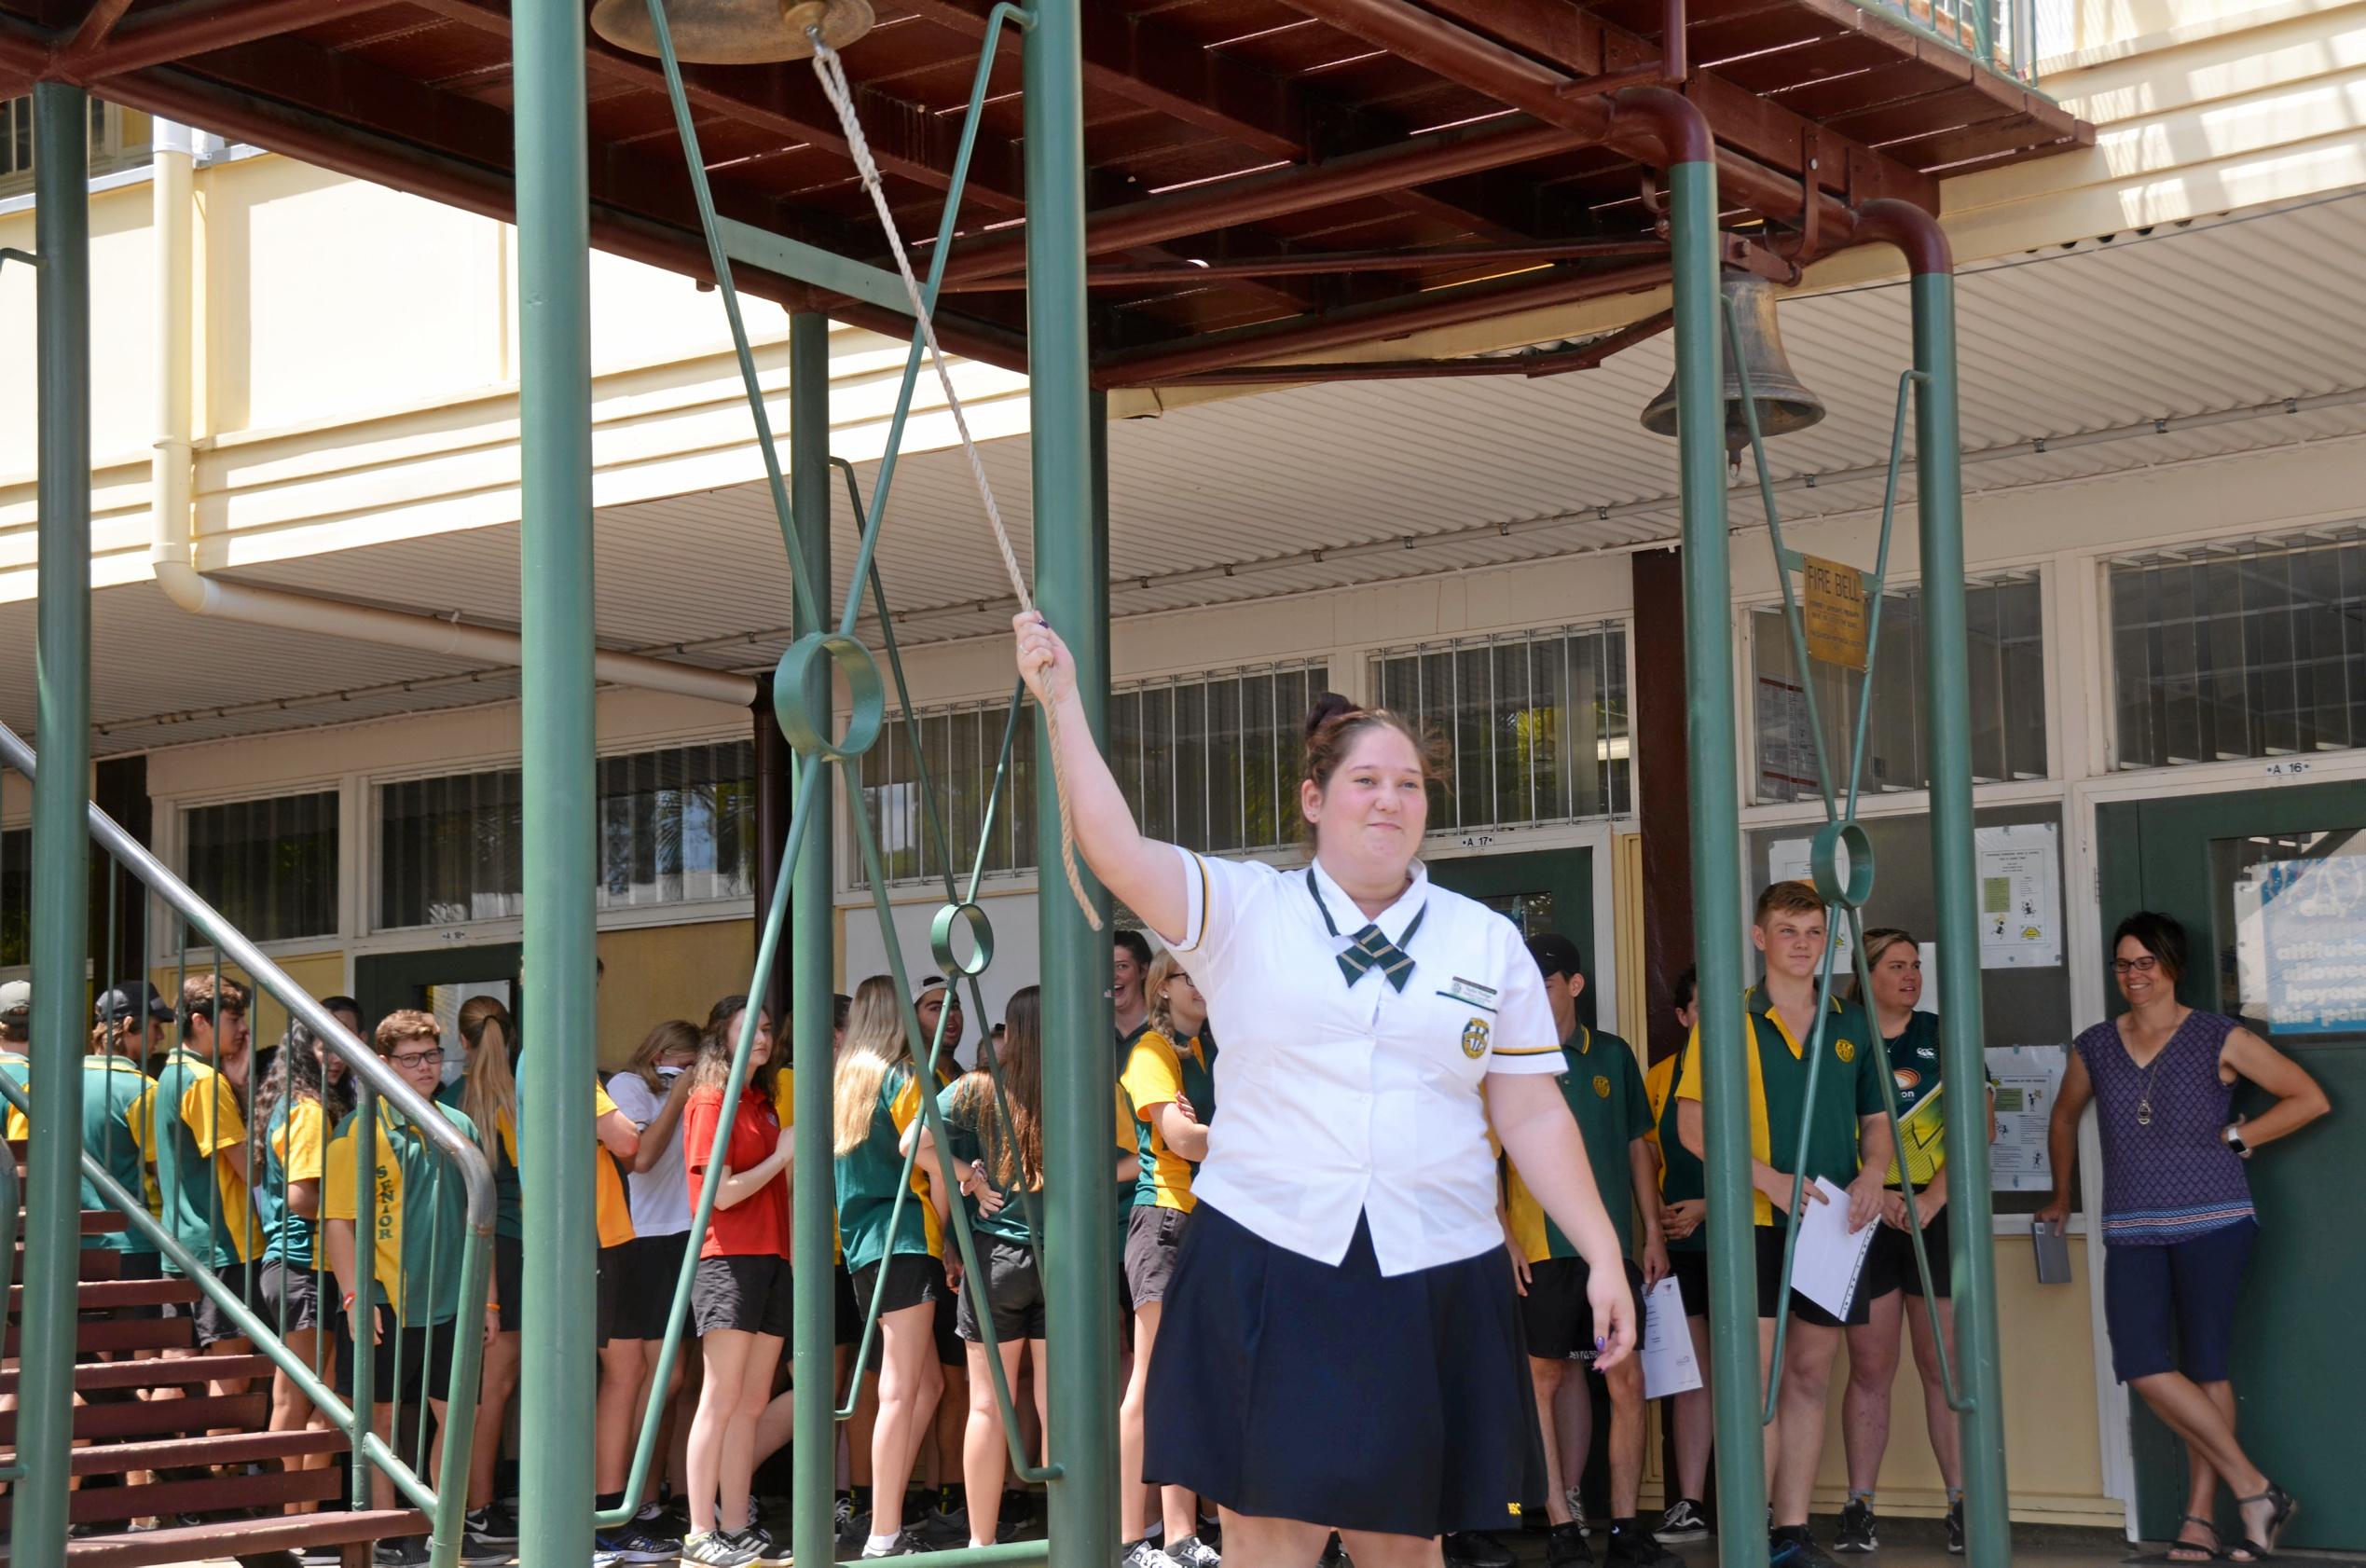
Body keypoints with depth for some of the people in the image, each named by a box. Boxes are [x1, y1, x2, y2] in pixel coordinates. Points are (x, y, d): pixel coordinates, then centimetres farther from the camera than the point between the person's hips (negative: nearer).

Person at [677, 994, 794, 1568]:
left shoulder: (762, 1104, 20)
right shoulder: (710, 1101, -5)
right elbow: (722, 1191, -13)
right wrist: (782, 1154, -8)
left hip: (771, 1259, 8)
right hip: (729, 1259, -8)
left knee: (752, 1403, 7)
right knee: (721, 1402, -8)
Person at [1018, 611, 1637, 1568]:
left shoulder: (1486, 942, 11)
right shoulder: (1244, 911, 5)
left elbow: (1532, 1114, 10)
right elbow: (1117, 851, -10)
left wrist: (1603, 1256, 3)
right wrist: (1062, 702, -17)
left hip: (1430, 1278, 2)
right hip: (1266, 1267, -2)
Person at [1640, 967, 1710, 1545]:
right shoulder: (1661, 1078, 11)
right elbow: (1648, 1159, 16)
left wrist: (1710, 1206, -11)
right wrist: (1657, 1218, 3)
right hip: (1682, 1243, 3)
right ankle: (1689, 1503, 4)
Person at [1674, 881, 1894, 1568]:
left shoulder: (1852, 1024, 12)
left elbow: (1876, 1118, 17)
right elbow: (1691, 1123, -6)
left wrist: (1871, 1174, -5)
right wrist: (1771, 1180, -17)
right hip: (1754, 1223, -4)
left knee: (1809, 1378, 8)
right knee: (1755, 1375, -8)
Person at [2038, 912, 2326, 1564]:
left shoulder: (2218, 1039, 0)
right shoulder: (2094, 1047, 11)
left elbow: (2310, 1098, 1)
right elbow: (2064, 1118, 29)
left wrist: (2237, 1136, -3)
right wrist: (2061, 1196, 33)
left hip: (2213, 1223, -3)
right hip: (2132, 1233, 3)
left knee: (2206, 1365, -3)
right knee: (2141, 1364, -11)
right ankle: (2255, 1492, -4)